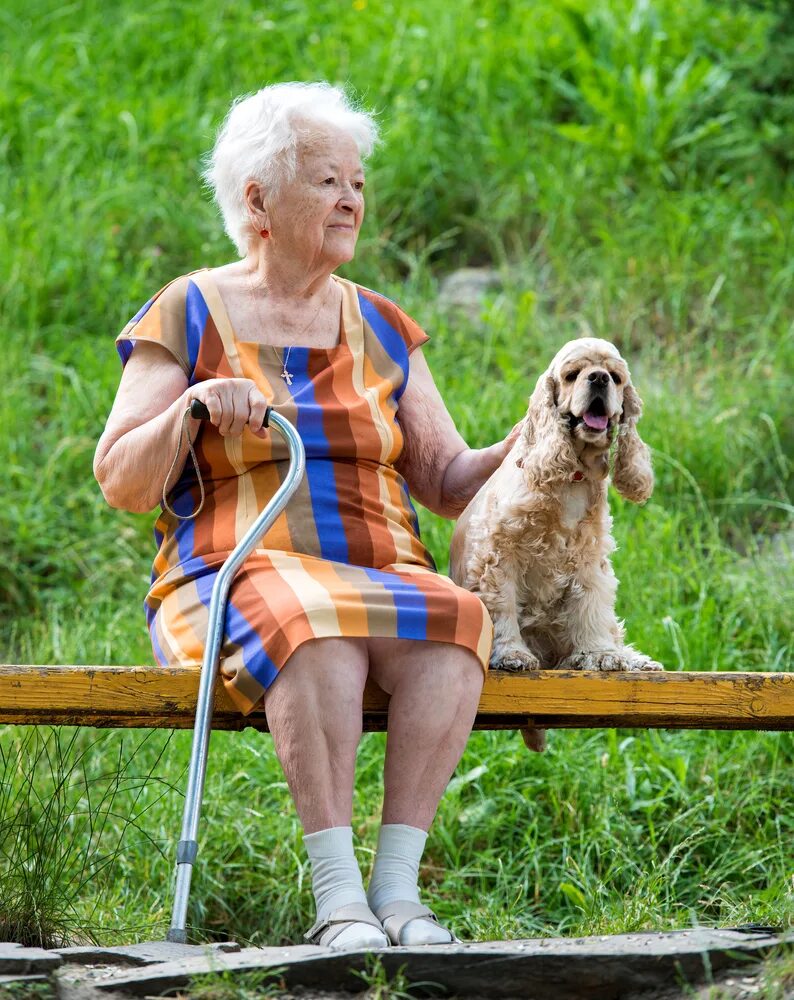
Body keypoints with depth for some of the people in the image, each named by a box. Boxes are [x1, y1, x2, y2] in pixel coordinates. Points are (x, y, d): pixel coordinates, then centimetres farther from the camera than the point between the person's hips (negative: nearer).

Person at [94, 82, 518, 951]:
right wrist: (192, 406, -15)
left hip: (385, 578, 4)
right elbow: (121, 485, 2)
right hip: (239, 579, -4)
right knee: (320, 636, -38)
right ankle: (336, 898, -37)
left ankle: (397, 886, -31)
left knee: (455, 624, -31)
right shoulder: (188, 316, 6)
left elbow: (448, 484, 15)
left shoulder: (380, 328, 19)